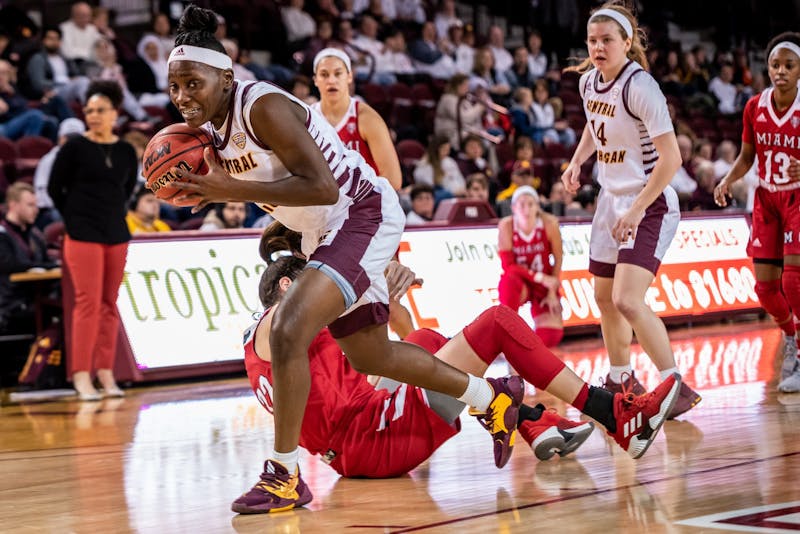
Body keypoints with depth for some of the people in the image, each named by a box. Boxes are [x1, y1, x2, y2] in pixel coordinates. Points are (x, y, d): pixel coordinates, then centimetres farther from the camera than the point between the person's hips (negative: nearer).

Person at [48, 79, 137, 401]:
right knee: (88, 302, -9)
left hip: (117, 235, 4)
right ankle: (81, 376, -7)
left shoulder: (126, 151, 7)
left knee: (109, 304, 7)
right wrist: (75, 218, 1)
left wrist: (113, 213, 13)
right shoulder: (75, 147, -4)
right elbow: (54, 188, 0)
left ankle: (106, 374, 13)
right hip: (83, 236, -4)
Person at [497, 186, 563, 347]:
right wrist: (539, 277, -27)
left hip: (544, 285, 1)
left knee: (550, 337, -16)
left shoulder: (549, 224, -15)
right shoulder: (506, 226, -17)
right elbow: (508, 266, -19)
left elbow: (558, 260, -5)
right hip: (519, 283, -1)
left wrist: (552, 292, -9)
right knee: (509, 281, -39)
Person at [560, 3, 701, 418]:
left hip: (650, 204, -8)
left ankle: (676, 388, -11)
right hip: (611, 199, 8)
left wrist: (637, 210, -24)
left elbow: (670, 158, -23)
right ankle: (621, 380, 37)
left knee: (627, 300, -21)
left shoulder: (640, 87, -21)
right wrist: (576, 161, 11)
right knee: (604, 297, 17)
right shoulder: (589, 81, 3)